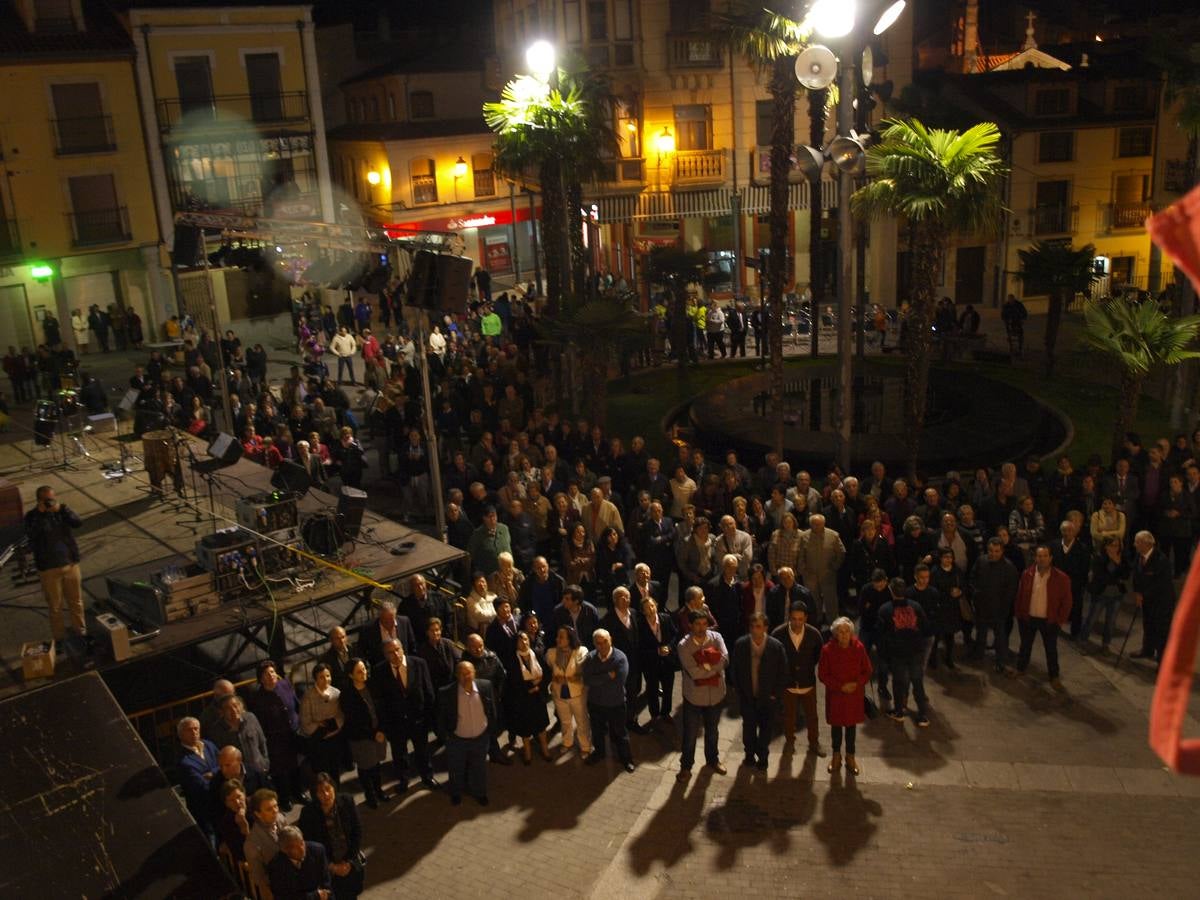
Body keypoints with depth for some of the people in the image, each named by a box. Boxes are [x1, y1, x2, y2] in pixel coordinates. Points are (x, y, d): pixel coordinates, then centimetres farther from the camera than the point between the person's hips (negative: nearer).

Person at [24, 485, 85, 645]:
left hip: (70, 563, 3)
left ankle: (81, 631, 28)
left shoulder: (62, 509, 2)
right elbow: (31, 535, -24)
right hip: (48, 568, -3)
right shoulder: (32, 516, -6)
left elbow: (78, 523, -14)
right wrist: (40, 513, -25)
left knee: (76, 601, 13)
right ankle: (60, 638, 18)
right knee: (55, 606, 6)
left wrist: (61, 510, -24)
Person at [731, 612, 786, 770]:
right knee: (748, 726, 15)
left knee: (765, 728, 14)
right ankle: (750, 753, 39)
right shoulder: (740, 644, -12)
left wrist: (776, 693, -6)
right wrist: (739, 691, -1)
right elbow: (734, 669, -1)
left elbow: (783, 672, -6)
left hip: (767, 697, -1)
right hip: (747, 696, 1)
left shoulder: (776, 646, -16)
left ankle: (762, 756, 35)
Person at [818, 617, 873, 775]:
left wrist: (856, 683, -17)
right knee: (836, 724, 13)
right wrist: (841, 686, -16)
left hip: (855, 694, 1)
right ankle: (836, 755, 34)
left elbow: (867, 671, -1)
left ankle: (850, 756, 33)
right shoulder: (827, 649, -16)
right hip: (835, 694, -1)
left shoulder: (858, 648, -12)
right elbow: (822, 675, -9)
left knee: (851, 724, 13)